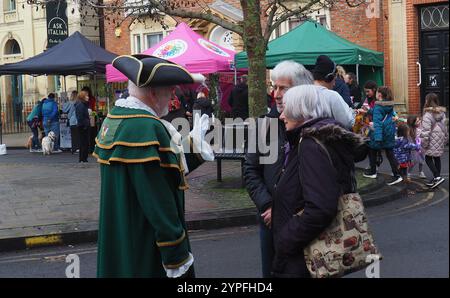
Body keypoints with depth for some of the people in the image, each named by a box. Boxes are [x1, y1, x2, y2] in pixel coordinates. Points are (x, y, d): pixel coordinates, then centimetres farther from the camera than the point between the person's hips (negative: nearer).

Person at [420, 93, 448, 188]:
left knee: (428, 158, -1)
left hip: (432, 140, -8)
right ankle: (436, 178, 20)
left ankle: (437, 177, -12)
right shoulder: (442, 112, 6)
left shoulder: (428, 114, -17)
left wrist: (424, 142, -12)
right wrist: (445, 138, 20)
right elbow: (445, 127, 12)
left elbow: (426, 130, -19)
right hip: (440, 140, 8)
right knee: (437, 158, 14)